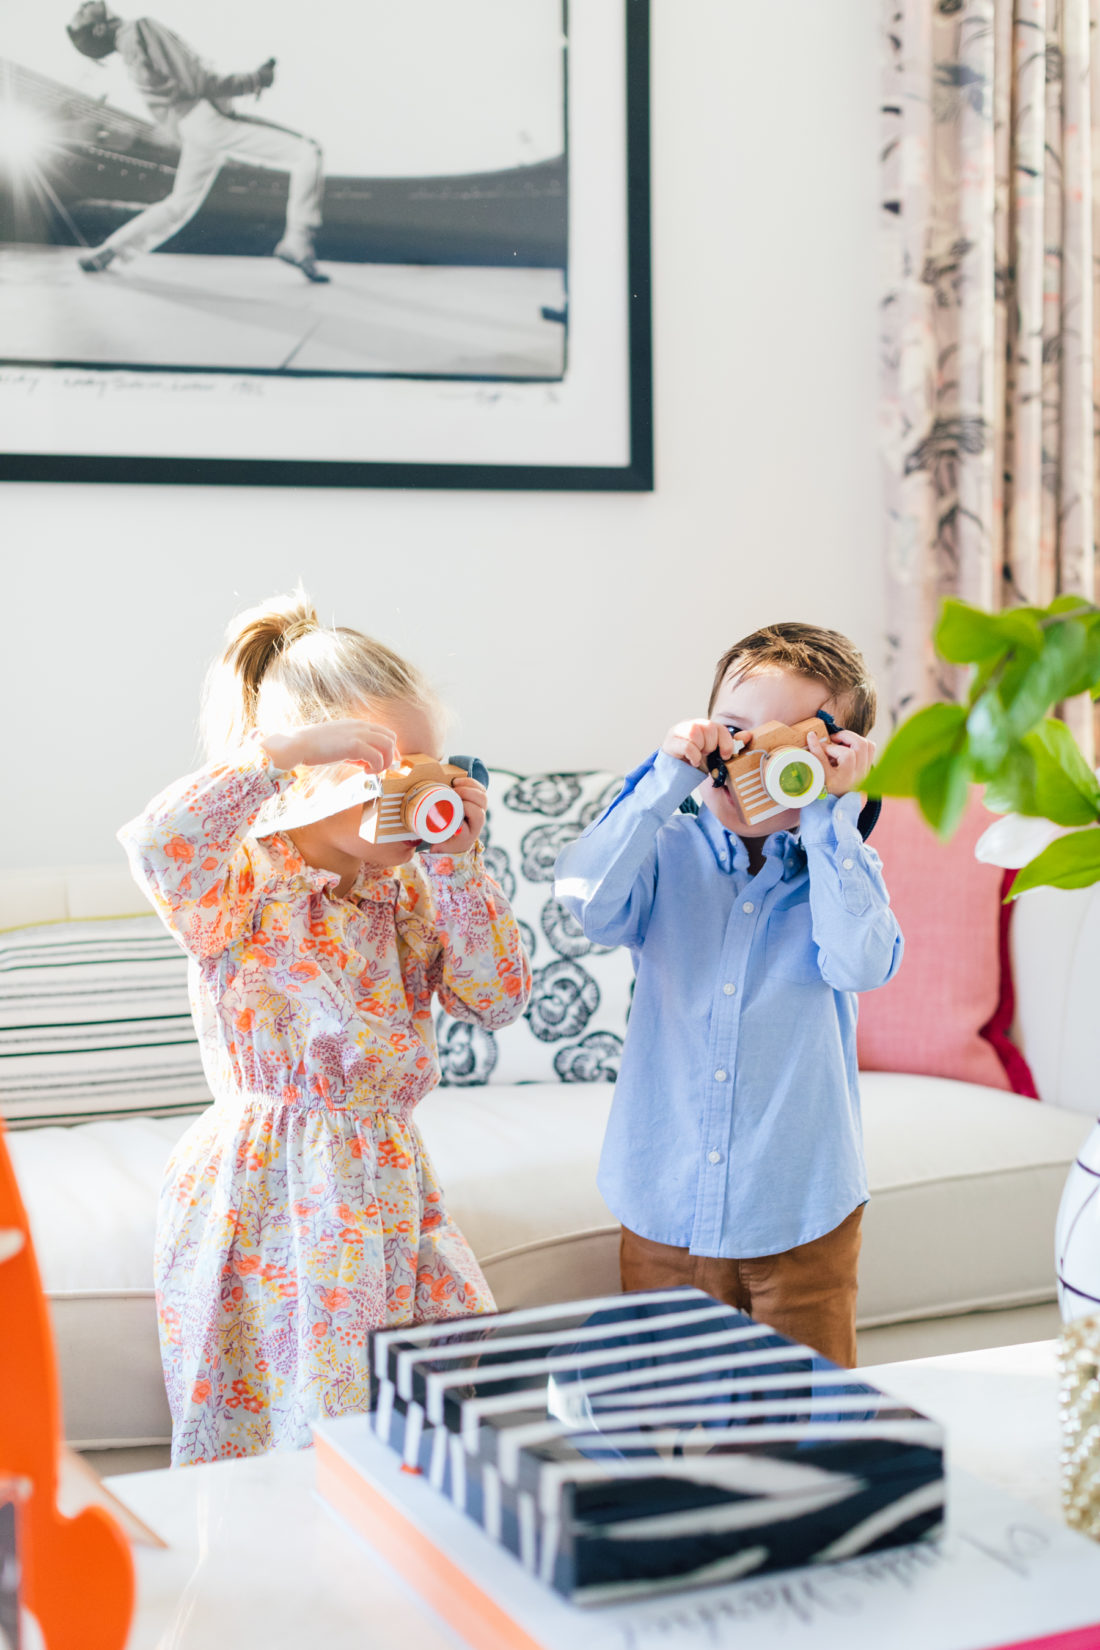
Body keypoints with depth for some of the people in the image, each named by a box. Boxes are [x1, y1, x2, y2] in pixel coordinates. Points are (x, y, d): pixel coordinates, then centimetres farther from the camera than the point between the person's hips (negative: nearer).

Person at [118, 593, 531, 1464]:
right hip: (270, 1198, -6)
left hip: (388, 1190, 6)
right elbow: (159, 844, -37)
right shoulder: (239, 884, -13)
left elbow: (499, 999, -1)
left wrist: (457, 866, -9)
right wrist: (281, 749, -35)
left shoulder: (410, 890, 6)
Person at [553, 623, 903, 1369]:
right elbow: (591, 903, -20)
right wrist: (666, 779, -19)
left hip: (801, 1222, -1)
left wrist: (829, 817, -20)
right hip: (664, 1214, 1)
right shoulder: (669, 853, -1)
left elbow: (861, 964, -22)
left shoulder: (844, 867, -3)